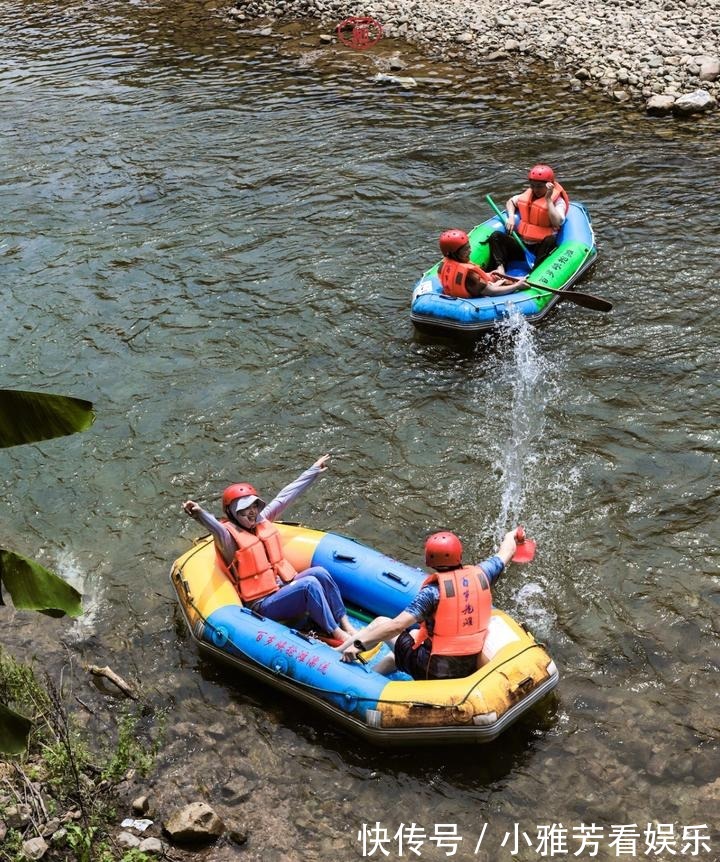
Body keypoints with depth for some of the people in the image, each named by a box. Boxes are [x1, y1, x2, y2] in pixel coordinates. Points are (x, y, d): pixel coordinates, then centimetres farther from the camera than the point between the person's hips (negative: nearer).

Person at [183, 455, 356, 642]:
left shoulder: (262, 519, 10)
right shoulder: (229, 535, -12)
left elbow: (286, 496, 16)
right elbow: (215, 526, -35)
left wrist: (313, 471, 24)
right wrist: (199, 514, -58)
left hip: (283, 586, 8)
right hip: (263, 604, -7)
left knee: (319, 572, -16)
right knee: (309, 584, -26)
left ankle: (346, 625, -13)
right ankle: (336, 634, -21)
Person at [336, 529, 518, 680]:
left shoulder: (433, 590, -17)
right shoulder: (480, 574, -3)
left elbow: (397, 625, -22)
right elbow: (505, 553, 18)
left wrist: (360, 645, -16)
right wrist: (510, 537, 40)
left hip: (433, 671, -6)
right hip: (470, 669, 6)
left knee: (381, 622, 11)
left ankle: (336, 652, 17)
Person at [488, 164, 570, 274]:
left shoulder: (558, 201, -5)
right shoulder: (528, 195, 12)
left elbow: (557, 222, -23)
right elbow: (510, 202, 29)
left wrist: (548, 199, -21)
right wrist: (511, 217, 8)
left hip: (541, 248, -5)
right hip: (521, 245, 5)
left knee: (550, 240, -39)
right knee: (496, 236, -14)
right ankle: (500, 267, -34)